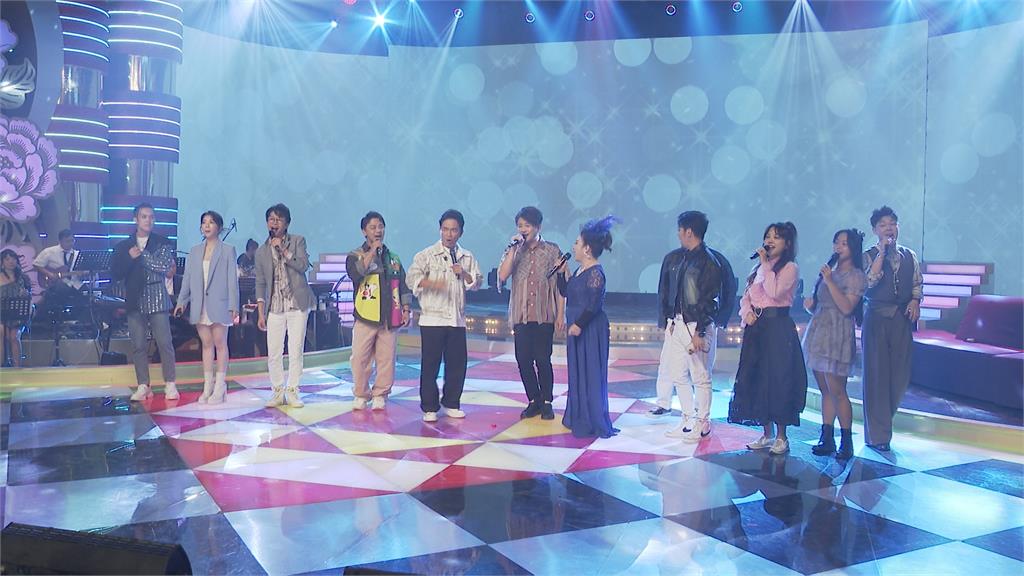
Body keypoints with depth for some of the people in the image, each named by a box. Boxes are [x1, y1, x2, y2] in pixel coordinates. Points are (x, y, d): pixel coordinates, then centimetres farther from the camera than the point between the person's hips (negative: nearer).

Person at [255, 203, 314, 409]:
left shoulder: (298, 241, 5)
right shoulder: (262, 251, 10)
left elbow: (303, 265, -10)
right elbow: (260, 284, 10)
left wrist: (283, 250, -15)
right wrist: (260, 313, 4)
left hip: (297, 305, -2)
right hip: (275, 307, 2)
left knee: (295, 351, 0)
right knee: (273, 352, 0)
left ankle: (292, 392, 8)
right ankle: (277, 392, 12)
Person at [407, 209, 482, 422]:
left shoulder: (467, 257, 12)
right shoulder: (426, 255, 0)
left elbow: (477, 283, 12)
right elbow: (411, 278, -9)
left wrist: (464, 274, -8)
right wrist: (430, 283, -27)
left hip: (457, 320, 4)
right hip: (432, 319, -4)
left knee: (457, 364, 7)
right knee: (430, 365, -1)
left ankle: (451, 404, 23)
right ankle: (429, 408, 10)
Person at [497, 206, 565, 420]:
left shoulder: (552, 250, 1)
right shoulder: (514, 251, 7)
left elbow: (561, 284, 2)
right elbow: (502, 276, -9)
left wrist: (561, 314, -2)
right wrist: (513, 249, -12)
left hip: (545, 316, -2)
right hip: (521, 315, 2)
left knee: (542, 360, -1)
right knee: (523, 361, 3)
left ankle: (547, 402, 14)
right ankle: (534, 401, 18)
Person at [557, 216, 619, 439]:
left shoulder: (595, 273, -16)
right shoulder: (580, 271, 12)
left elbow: (594, 304, -21)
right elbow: (565, 292, 19)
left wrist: (579, 324, -22)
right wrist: (563, 271, 9)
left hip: (590, 329, -10)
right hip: (576, 327, 10)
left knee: (590, 373, -3)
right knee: (576, 372, 16)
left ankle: (594, 423, 7)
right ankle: (579, 419, 27)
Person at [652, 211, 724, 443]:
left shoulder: (709, 262, -10)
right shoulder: (674, 258, 11)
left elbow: (711, 300, -13)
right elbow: (665, 293, 15)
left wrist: (699, 332, -16)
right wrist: (667, 320, 8)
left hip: (698, 326, -7)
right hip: (676, 324, 7)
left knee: (700, 377, 1)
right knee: (679, 375, 11)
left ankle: (702, 422, 12)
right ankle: (688, 420, 22)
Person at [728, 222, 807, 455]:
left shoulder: (790, 268, -5)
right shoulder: (758, 267, 17)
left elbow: (775, 292, -20)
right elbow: (746, 296, 17)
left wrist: (766, 264, -15)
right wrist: (747, 313, -2)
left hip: (778, 327, -7)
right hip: (756, 327, 7)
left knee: (777, 379, -5)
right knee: (755, 379, 8)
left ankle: (781, 437, 5)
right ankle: (767, 434, 18)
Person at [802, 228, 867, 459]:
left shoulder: (856, 276, -4)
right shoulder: (829, 271, 17)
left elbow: (846, 307, -17)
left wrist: (829, 281, -17)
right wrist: (810, 305, 2)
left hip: (838, 337, -7)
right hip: (818, 332, 7)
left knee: (837, 391, -7)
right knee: (825, 390, 9)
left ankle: (846, 442, 1)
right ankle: (827, 438, 14)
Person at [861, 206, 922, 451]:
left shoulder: (909, 256, 12)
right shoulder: (869, 256, -2)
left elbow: (918, 283, 15)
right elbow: (870, 281, -18)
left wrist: (915, 300, -4)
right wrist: (882, 252, -18)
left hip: (902, 318, 4)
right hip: (876, 318, -4)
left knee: (900, 376, 5)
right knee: (877, 375, -3)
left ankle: (881, 420, 27)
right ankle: (877, 434, 4)